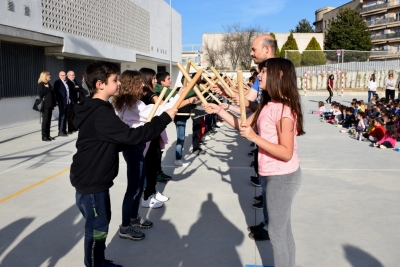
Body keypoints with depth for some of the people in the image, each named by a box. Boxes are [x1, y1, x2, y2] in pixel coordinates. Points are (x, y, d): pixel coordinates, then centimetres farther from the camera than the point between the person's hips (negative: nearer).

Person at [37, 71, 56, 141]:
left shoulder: (48, 84, 18)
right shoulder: (41, 84, -6)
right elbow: (40, 93, -18)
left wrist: (53, 104, 15)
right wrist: (47, 88, -14)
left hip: (50, 105, 8)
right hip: (45, 105, -8)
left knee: (49, 120, 9)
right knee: (45, 120, -5)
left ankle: (48, 135, 15)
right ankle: (44, 136, 0)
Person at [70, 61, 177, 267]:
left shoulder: (97, 110, 11)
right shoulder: (101, 113, -23)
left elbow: (114, 143, 16)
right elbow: (130, 136, -28)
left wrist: (140, 136, 4)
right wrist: (164, 118, -23)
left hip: (96, 179, 10)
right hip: (91, 182, -10)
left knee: (101, 223, 20)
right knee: (97, 228, 3)